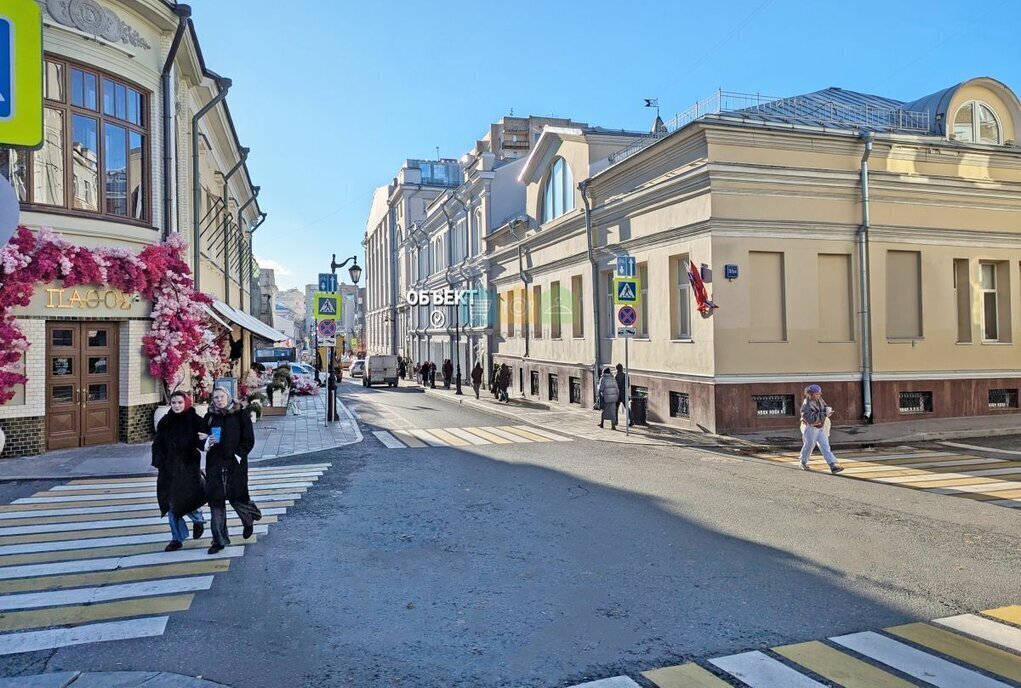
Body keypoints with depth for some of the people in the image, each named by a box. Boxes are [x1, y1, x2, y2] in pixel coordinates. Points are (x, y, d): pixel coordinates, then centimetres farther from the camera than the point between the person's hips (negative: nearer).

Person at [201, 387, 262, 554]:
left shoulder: (240, 414, -2)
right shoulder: (210, 416, 6)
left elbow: (249, 440, -3)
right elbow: (202, 437, 12)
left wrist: (238, 455, -13)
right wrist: (207, 441, -11)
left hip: (236, 464, -3)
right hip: (215, 464, 3)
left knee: (236, 498, -1)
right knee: (215, 500, 2)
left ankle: (248, 522, 33)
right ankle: (219, 540, 10)